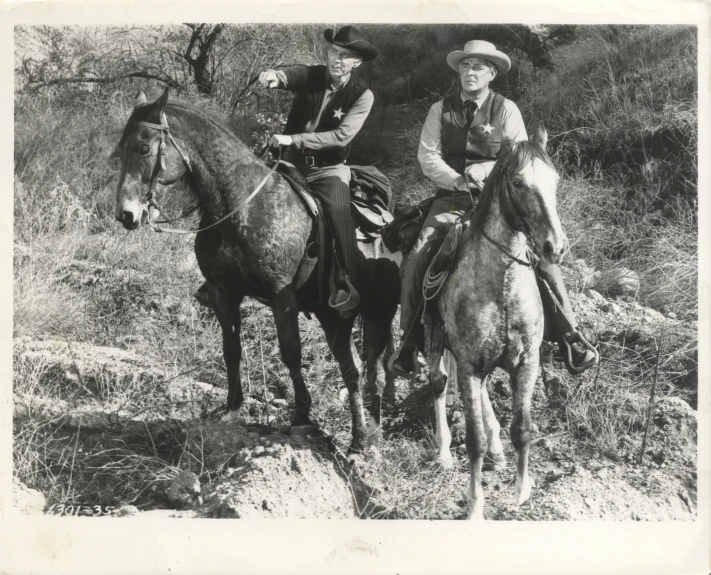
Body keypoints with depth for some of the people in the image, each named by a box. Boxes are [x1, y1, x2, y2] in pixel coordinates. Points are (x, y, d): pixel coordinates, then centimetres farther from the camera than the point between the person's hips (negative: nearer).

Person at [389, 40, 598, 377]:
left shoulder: (506, 110, 4)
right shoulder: (441, 110, 7)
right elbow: (427, 156, 0)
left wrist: (487, 169, -20)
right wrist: (458, 180, -16)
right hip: (453, 198, 1)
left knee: (542, 256, -16)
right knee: (417, 260, -18)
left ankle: (569, 338, -7)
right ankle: (409, 343, -6)